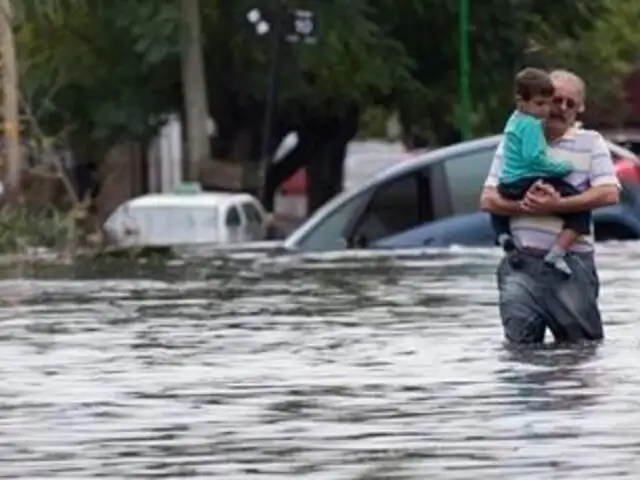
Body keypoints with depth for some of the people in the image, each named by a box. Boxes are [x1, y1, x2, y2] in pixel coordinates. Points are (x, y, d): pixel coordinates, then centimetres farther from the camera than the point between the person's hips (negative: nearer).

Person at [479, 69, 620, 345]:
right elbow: (488, 200, 7)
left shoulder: (590, 143, 7)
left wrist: (557, 205, -17)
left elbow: (609, 194, -8)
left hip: (571, 262, -2)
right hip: (521, 263, 2)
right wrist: (524, 205, -13)